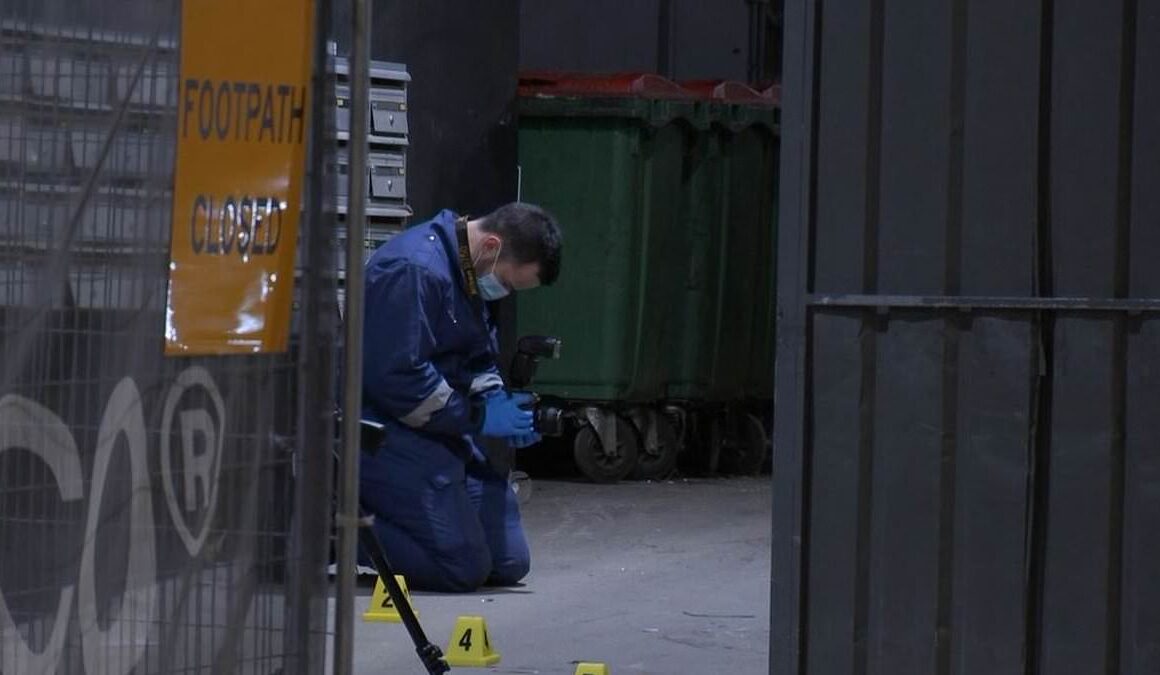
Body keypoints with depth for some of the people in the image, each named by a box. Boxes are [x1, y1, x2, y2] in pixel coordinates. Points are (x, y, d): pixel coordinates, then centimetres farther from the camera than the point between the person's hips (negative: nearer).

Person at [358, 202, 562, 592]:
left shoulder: (470, 276, 13)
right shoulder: (414, 270, -20)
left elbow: (477, 361, 22)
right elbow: (395, 378, -25)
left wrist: (498, 403, 0)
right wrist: (479, 417, -17)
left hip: (444, 432, 10)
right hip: (387, 429, -10)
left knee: (509, 564, 6)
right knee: (463, 568, -19)